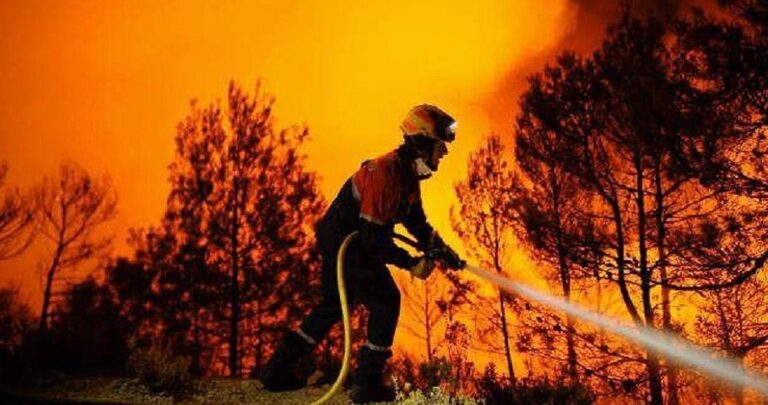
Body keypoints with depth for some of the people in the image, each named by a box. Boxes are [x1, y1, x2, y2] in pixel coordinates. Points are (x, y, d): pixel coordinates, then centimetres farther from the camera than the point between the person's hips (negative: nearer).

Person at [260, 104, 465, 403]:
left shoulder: (408, 175, 4)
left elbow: (417, 222, 14)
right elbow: (373, 238, -28)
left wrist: (442, 250, 1)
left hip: (336, 242, 11)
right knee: (385, 301, -6)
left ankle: (279, 369, 28)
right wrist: (411, 263, -22)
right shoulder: (385, 174, -27)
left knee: (334, 305, 20)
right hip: (345, 245, -11)